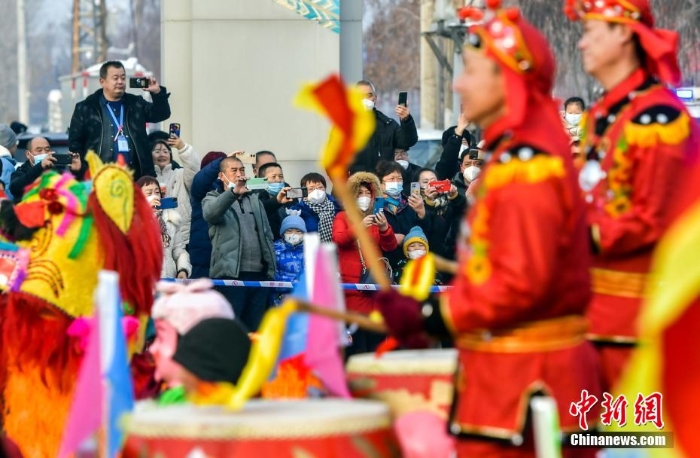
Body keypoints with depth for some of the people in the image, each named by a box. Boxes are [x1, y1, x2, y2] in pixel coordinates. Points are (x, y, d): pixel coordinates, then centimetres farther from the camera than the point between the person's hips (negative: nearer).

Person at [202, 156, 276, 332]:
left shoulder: (255, 200, 22)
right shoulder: (214, 199, 7)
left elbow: (267, 234, 21)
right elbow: (210, 213, -18)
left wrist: (272, 268, 9)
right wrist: (233, 192, -34)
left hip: (259, 273, 5)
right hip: (231, 274, -5)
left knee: (254, 328, 6)